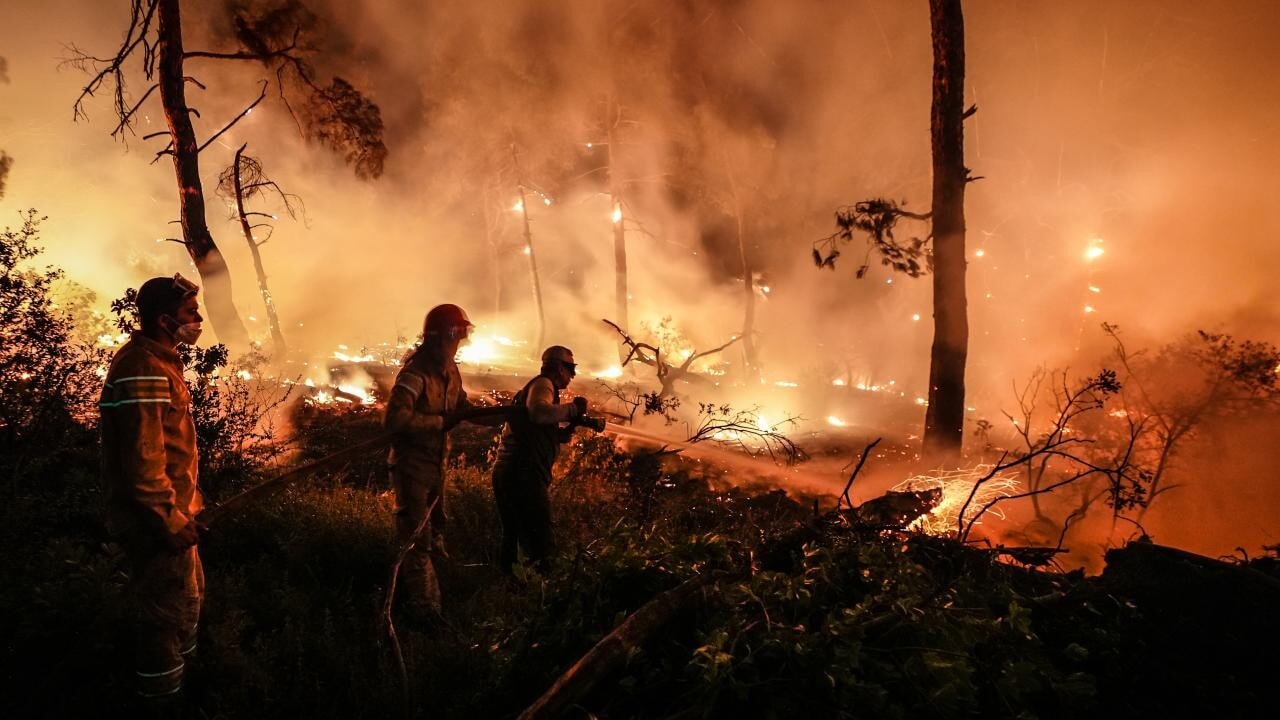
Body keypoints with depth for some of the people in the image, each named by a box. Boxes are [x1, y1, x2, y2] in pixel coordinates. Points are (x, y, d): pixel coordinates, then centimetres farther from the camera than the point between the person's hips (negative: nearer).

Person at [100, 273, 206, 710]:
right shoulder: (142, 371, -24)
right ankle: (162, 701, 18)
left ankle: (180, 672, 42)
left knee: (189, 594, 24)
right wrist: (171, 522, -21)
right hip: (157, 522, -10)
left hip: (172, 510, 10)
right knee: (166, 611, 3)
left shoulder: (158, 361, 10)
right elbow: (142, 462, -27)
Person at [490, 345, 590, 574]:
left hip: (509, 473, 10)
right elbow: (539, 412, -29)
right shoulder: (543, 384, -6)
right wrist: (573, 408, -17)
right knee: (540, 542, -8)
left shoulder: (538, 386, 25)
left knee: (514, 536, 19)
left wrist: (570, 426, 12)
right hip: (523, 475, -10)